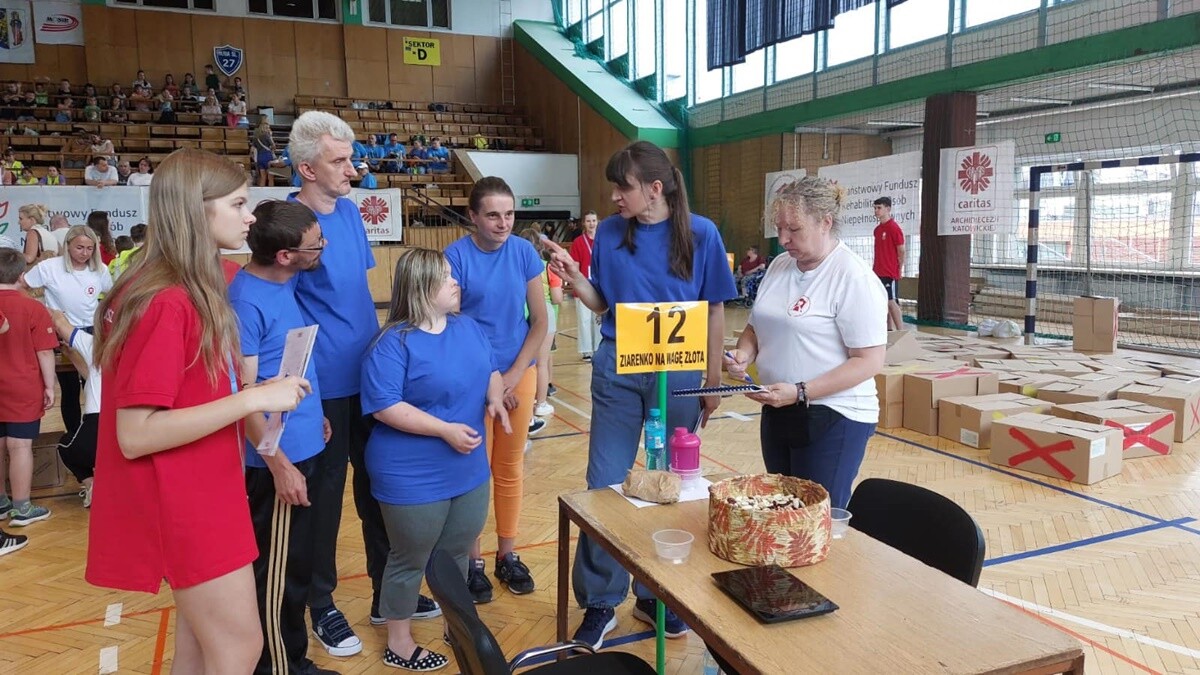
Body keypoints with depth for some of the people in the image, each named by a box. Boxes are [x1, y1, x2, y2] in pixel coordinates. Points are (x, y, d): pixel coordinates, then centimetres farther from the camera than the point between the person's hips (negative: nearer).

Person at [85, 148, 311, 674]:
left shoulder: (196, 292, 8)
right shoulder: (164, 303, -22)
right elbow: (134, 435, -25)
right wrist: (250, 399, -25)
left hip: (203, 494, 9)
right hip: (182, 503, -9)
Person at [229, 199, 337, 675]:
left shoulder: (284, 283, 4)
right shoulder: (246, 300, -22)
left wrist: (314, 416, 19)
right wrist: (278, 465, -19)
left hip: (303, 445, 9)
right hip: (280, 457, -9)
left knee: (297, 565, 21)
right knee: (278, 571, 6)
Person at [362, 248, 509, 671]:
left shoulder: (468, 328, 4)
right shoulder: (394, 343, -19)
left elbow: (490, 368, 16)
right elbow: (384, 406, -24)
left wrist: (495, 399, -6)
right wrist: (445, 429, -26)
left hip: (470, 470, 7)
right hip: (414, 478, -7)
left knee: (457, 553, 21)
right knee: (409, 560, 10)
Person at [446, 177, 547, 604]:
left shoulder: (524, 253, -3)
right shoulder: (455, 257, -11)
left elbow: (540, 321, 0)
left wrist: (513, 376, -7)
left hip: (518, 374, 3)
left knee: (510, 468, 12)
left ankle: (507, 555, 27)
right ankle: (473, 561, 20)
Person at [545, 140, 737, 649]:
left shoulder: (700, 233, -5)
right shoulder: (609, 232, 0)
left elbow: (714, 311, 0)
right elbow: (602, 303, 8)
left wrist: (713, 382, 2)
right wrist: (573, 277, -12)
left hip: (679, 373, -1)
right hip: (617, 369, 1)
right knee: (605, 484, 3)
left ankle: (656, 595, 28)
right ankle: (600, 603, 17)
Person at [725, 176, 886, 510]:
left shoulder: (854, 277, -14)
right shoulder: (779, 266, 8)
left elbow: (869, 360, -17)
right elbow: (756, 326, 19)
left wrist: (800, 392, -23)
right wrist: (744, 352, -4)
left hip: (833, 419, -7)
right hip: (777, 412, 7)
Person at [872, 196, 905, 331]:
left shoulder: (894, 228, -10)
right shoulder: (877, 229, 12)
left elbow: (901, 251, -10)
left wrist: (900, 270, -9)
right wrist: (876, 268, 13)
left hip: (890, 273, -8)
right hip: (879, 272, 8)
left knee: (892, 302, -9)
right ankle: (890, 330, 16)